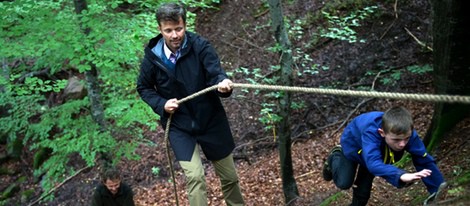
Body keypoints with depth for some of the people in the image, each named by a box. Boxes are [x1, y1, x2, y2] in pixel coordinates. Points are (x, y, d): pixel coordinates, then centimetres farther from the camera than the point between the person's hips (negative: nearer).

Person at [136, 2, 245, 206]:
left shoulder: (200, 46, -16)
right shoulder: (152, 56, -11)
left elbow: (215, 72, -28)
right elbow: (143, 88, 4)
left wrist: (223, 82, -51)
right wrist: (161, 105, -13)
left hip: (211, 120, 1)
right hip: (179, 125, 0)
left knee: (229, 176, 13)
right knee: (194, 176, -15)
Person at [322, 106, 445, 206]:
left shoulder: (408, 134, -38)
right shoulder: (371, 133, -51)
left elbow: (425, 161, -33)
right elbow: (373, 163, -64)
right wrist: (401, 175, -79)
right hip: (353, 146, -4)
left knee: (364, 188, 8)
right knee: (344, 183, 0)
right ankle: (336, 157, 27)